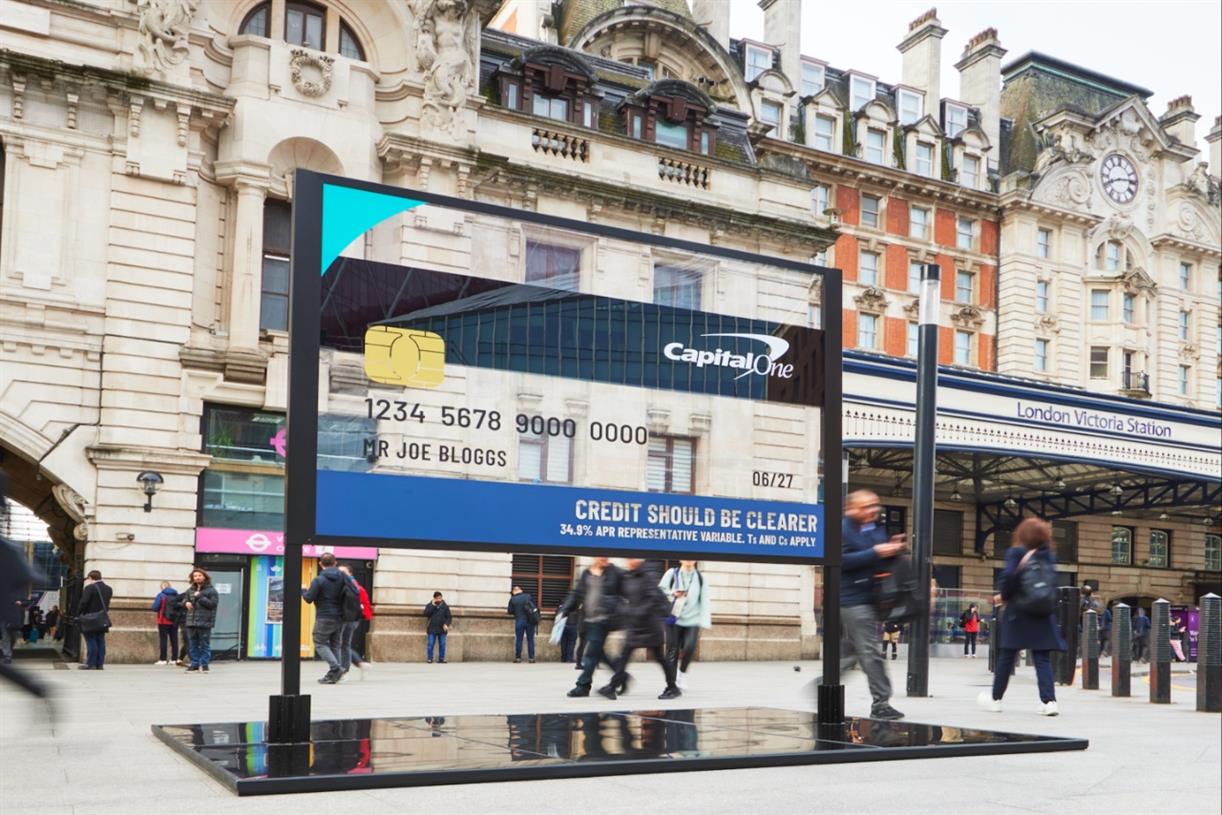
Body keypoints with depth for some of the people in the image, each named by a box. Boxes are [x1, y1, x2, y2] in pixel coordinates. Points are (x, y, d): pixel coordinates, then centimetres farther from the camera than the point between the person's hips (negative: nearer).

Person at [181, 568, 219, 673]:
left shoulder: (211, 590, -2)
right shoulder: (190, 590, 14)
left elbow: (213, 603, -12)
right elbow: (184, 600, 23)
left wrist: (200, 597, -15)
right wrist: (186, 603, -2)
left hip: (204, 622, -6)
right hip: (191, 621, 6)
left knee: (205, 645, -2)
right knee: (192, 645, 9)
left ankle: (204, 664, 3)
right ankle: (195, 663, 17)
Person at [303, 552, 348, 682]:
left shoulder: (318, 580, -11)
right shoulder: (343, 577, 5)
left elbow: (309, 598, -7)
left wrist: (303, 591, 12)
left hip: (324, 618, -6)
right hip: (340, 617, 6)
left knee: (320, 643, 2)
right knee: (335, 644, 12)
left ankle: (335, 667, -17)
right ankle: (332, 675, 9)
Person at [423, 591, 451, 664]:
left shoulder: (445, 606, 6)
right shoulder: (430, 605, 6)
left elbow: (449, 617, 6)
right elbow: (426, 613, -10)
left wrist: (446, 624, -10)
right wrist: (433, 605, -12)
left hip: (442, 629, 1)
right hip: (432, 629, -1)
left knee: (442, 645, 2)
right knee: (430, 644, -3)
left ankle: (441, 659, 9)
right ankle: (429, 659, 2)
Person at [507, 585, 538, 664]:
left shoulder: (512, 599, -3)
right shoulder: (528, 596, 1)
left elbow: (510, 611, 3)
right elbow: (535, 607, 6)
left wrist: (507, 611, 26)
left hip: (519, 621, -1)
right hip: (530, 621, 1)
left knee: (518, 640, 7)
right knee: (530, 640, 6)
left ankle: (518, 658, 8)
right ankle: (531, 658, 5)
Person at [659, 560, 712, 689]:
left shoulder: (700, 578, 4)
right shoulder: (672, 574, 1)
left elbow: (704, 601, 1)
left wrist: (704, 623, -6)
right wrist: (672, 594, -16)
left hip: (692, 620, 0)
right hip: (673, 619, 0)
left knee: (690, 647, -15)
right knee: (672, 650, -2)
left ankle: (682, 672, 12)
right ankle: (672, 681, 11)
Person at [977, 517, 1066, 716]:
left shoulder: (1016, 552, -6)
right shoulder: (1050, 556, 6)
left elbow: (1009, 575, -20)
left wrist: (1004, 596, -3)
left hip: (1017, 611, -2)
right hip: (1043, 613, 2)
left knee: (1006, 656, 8)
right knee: (1043, 658, 2)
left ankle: (995, 698, 19)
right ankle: (1049, 701, -10)